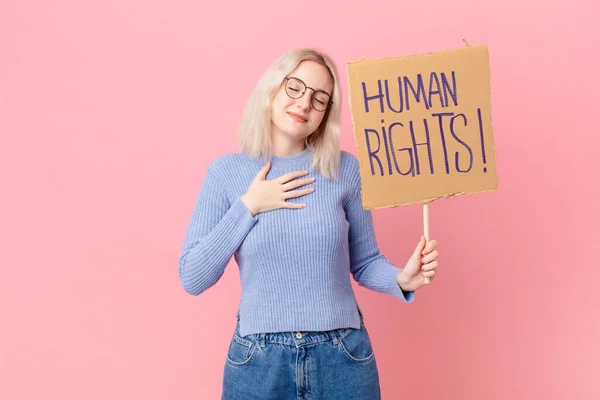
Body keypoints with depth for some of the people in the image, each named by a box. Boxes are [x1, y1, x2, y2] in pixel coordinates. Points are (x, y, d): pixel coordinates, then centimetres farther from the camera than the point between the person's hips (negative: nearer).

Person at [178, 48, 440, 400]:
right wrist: (248, 206, -12)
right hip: (259, 359, 0)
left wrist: (402, 279, -15)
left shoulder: (345, 169, -3)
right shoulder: (226, 171, -3)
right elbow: (192, 278, -6)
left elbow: (365, 262, 5)